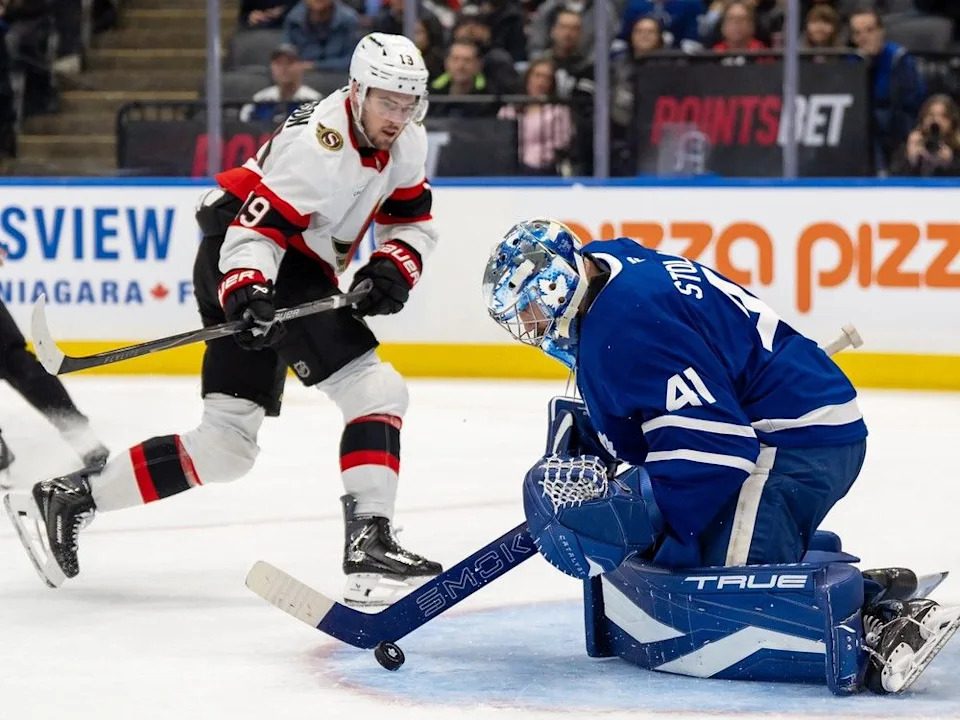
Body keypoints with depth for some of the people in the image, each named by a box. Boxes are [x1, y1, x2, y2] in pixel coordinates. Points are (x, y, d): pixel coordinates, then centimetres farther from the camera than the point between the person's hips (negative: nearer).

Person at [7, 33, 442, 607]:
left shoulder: (408, 141, 4)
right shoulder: (322, 144, -22)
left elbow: (415, 220, 13)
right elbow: (259, 227, -26)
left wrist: (392, 267, -7)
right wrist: (246, 296, -40)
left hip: (296, 272, 9)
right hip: (249, 266, -9)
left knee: (227, 446, 8)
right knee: (376, 391, -19)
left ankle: (74, 497, 12)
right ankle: (369, 544, -25)